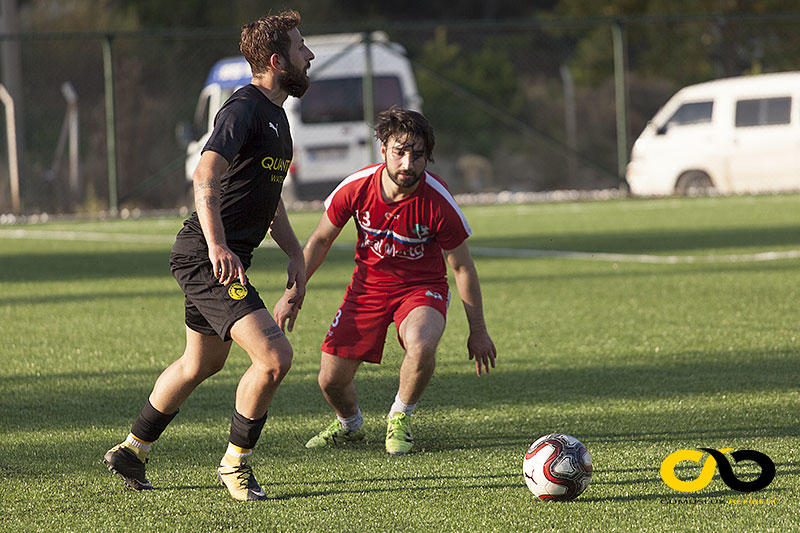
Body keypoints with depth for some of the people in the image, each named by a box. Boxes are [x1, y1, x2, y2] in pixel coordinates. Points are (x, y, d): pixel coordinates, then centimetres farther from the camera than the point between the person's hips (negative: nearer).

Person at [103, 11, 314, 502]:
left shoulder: (276, 114, 16)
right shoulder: (244, 108, -17)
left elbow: (270, 199, 28)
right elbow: (205, 177, -30)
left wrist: (297, 257, 20)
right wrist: (216, 244, -41)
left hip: (224, 259, 11)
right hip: (207, 259, -11)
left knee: (202, 364, 24)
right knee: (275, 357, -18)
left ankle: (132, 451, 38)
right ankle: (235, 465, -3)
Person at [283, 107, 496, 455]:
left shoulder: (438, 202, -22)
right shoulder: (356, 188, -17)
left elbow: (462, 266, -9)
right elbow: (320, 241, 1)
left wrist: (477, 330, -3)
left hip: (422, 287, -2)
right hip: (367, 285, 3)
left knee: (420, 346, -35)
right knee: (331, 379, -4)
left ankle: (400, 419, -4)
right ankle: (349, 425, 34)